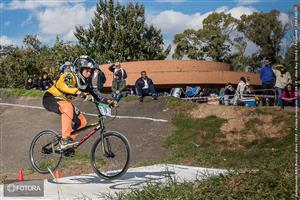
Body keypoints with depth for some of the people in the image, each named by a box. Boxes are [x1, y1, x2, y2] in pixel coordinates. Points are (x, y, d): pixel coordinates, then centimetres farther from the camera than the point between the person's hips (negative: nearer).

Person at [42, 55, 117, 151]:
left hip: (63, 101, 8)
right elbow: (60, 84, -43)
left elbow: (94, 96, 7)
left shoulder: (83, 84, 2)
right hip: (51, 98, -8)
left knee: (82, 122, -4)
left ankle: (67, 143, 9)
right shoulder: (70, 76, -22)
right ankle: (65, 140, -35)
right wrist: (76, 91, -57)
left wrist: (108, 101, -10)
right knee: (67, 107, -39)